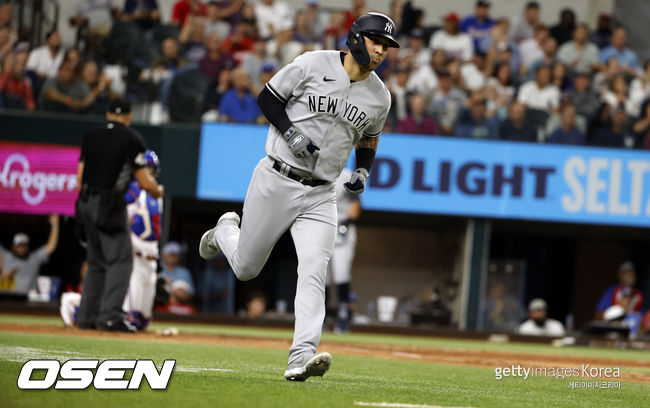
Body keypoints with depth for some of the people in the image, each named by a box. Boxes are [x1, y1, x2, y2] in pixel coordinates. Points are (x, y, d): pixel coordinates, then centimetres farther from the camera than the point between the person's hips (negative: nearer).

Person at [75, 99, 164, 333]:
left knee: (97, 261, 15)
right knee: (120, 260, -4)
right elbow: (145, 182, -8)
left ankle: (87, 316, 14)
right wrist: (158, 191, 13)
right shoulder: (132, 140, -5)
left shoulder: (91, 137, 11)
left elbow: (80, 176, 11)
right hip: (110, 206, -6)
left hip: (87, 205, 6)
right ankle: (110, 315, -15)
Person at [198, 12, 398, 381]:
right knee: (245, 267, 9)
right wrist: (292, 133, -16)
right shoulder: (313, 65, -8)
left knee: (314, 272, -16)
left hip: (320, 195, 3)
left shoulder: (380, 97, 5)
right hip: (276, 181, -3)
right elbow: (268, 98, -2)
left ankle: (301, 358, -24)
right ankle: (226, 231, 44)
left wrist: (363, 172, 2)